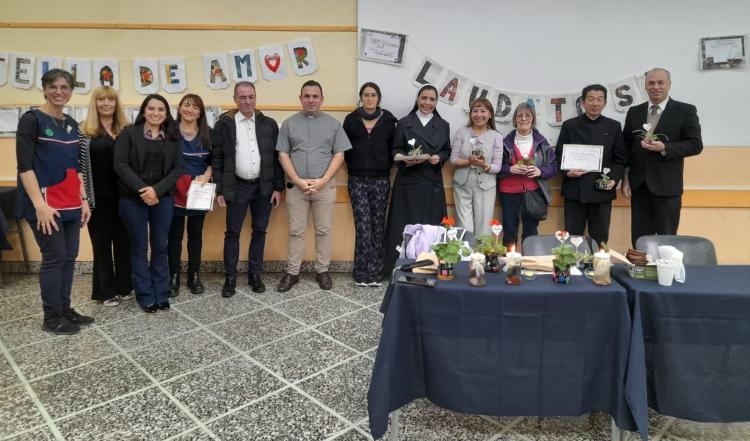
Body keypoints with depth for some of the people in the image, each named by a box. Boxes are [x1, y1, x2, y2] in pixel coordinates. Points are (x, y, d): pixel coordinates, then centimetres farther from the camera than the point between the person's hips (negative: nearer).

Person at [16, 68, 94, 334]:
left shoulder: (71, 124, 13)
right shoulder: (31, 120, -7)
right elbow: (24, 166, -14)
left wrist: (83, 199, 12)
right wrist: (40, 205, -21)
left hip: (70, 203, 7)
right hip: (45, 204, -7)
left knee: (69, 256, 10)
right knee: (54, 257, -2)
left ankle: (65, 310, 22)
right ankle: (51, 317, 11)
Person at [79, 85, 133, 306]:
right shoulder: (85, 132, -1)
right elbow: (80, 166, -3)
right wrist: (84, 197, -9)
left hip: (122, 196, 2)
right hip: (98, 197, -2)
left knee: (123, 241, 9)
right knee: (102, 243, 7)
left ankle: (124, 287, 23)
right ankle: (106, 291, 17)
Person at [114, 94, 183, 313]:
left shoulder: (173, 137, 6)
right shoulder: (129, 133, -1)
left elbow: (177, 168, 0)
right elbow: (120, 165, -8)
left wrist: (157, 190, -13)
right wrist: (142, 190, -16)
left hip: (163, 198, 2)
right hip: (133, 199, -2)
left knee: (160, 247, 8)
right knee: (139, 248, 5)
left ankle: (160, 294, 20)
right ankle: (146, 296, 16)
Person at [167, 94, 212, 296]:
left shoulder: (208, 133, 6)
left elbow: (214, 160, 9)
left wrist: (207, 175, -8)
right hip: (175, 190, -3)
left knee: (196, 234, 10)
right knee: (175, 234, 3)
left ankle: (194, 276, 21)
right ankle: (174, 277, 14)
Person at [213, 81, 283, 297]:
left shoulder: (269, 124, 4)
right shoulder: (224, 124, -1)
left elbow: (276, 157, 5)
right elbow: (217, 159, -1)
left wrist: (278, 187, 0)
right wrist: (219, 190, -5)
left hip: (263, 187, 2)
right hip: (237, 187, -2)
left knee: (259, 232, 9)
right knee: (232, 233, 4)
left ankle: (255, 275, 22)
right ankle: (230, 278, 15)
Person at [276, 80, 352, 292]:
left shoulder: (332, 124, 5)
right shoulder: (289, 123, 6)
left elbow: (339, 155, 0)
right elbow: (283, 155, 2)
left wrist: (322, 181, -11)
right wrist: (298, 180, -10)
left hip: (325, 186, 0)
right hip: (296, 186, 0)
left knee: (323, 230, 6)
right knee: (296, 231, 6)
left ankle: (322, 270, 18)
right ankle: (292, 272, 15)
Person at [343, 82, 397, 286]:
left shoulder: (388, 120, 4)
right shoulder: (351, 120, 4)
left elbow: (393, 149, 6)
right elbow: (345, 149, 8)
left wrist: (384, 168, 0)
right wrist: (354, 168, 6)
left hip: (381, 180, 1)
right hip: (357, 180, -1)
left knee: (378, 226, 5)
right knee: (363, 226, -6)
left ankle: (375, 272, 14)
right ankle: (363, 272, 3)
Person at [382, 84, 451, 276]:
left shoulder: (443, 126, 10)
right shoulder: (404, 123, 4)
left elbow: (447, 151, 13)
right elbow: (395, 150, 4)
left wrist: (439, 157, -8)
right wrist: (406, 159, -15)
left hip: (432, 183, 2)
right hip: (408, 182, -2)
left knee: (431, 225, 2)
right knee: (404, 225, -1)